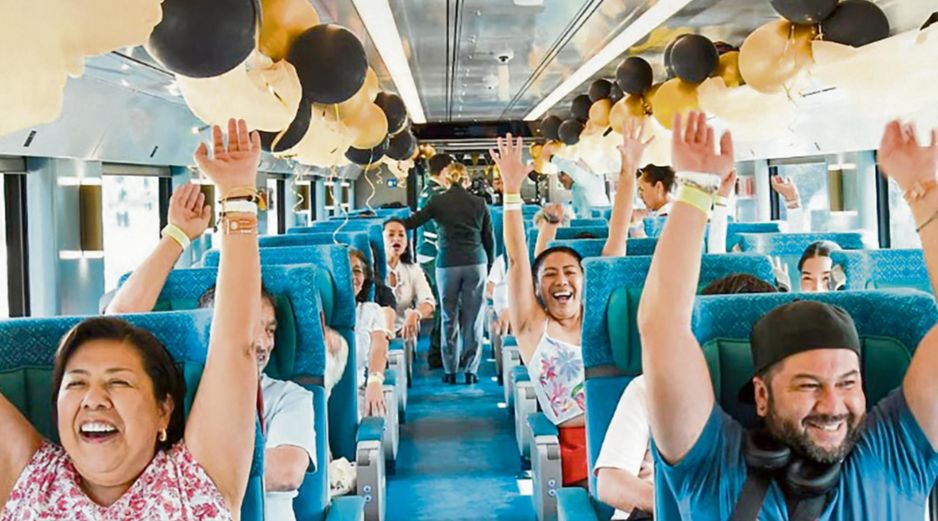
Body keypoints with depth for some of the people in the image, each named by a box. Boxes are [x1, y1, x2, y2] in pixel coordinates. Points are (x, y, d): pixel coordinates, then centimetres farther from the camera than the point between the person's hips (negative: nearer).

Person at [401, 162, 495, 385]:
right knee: (473, 318, 5)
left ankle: (450, 371, 10)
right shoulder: (479, 203, 5)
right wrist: (490, 266, 17)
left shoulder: (438, 201, 0)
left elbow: (412, 222, 4)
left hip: (448, 264, -1)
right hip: (476, 263, 1)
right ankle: (470, 370, 7)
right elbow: (489, 238, 8)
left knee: (449, 318, 8)